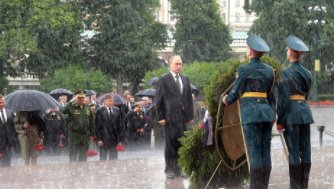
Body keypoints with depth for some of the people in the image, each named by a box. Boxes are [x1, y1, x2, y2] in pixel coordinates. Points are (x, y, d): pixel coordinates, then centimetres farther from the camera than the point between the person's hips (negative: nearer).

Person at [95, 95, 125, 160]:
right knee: (103, 158, 2)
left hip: (114, 139, 3)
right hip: (104, 139, -3)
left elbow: (120, 125, 8)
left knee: (114, 158, 5)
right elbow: (97, 126, -4)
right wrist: (99, 139, -10)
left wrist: (120, 139, 3)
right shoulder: (100, 111, -3)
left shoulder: (117, 110, 7)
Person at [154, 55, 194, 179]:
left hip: (183, 117, 4)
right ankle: (169, 170, 3)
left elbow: (189, 98, 16)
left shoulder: (185, 79, 15)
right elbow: (158, 99, -2)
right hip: (170, 117, -4)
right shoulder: (164, 80, -1)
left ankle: (178, 169, 8)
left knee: (181, 144, 2)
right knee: (170, 144, -2)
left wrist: (190, 115, 10)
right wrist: (160, 117, -7)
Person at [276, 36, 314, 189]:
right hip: (305, 111, 6)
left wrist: (280, 120, -9)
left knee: (293, 151, -4)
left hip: (291, 113, -6)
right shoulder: (306, 73, 10)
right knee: (305, 151, 6)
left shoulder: (286, 73, -11)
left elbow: (283, 99, -13)